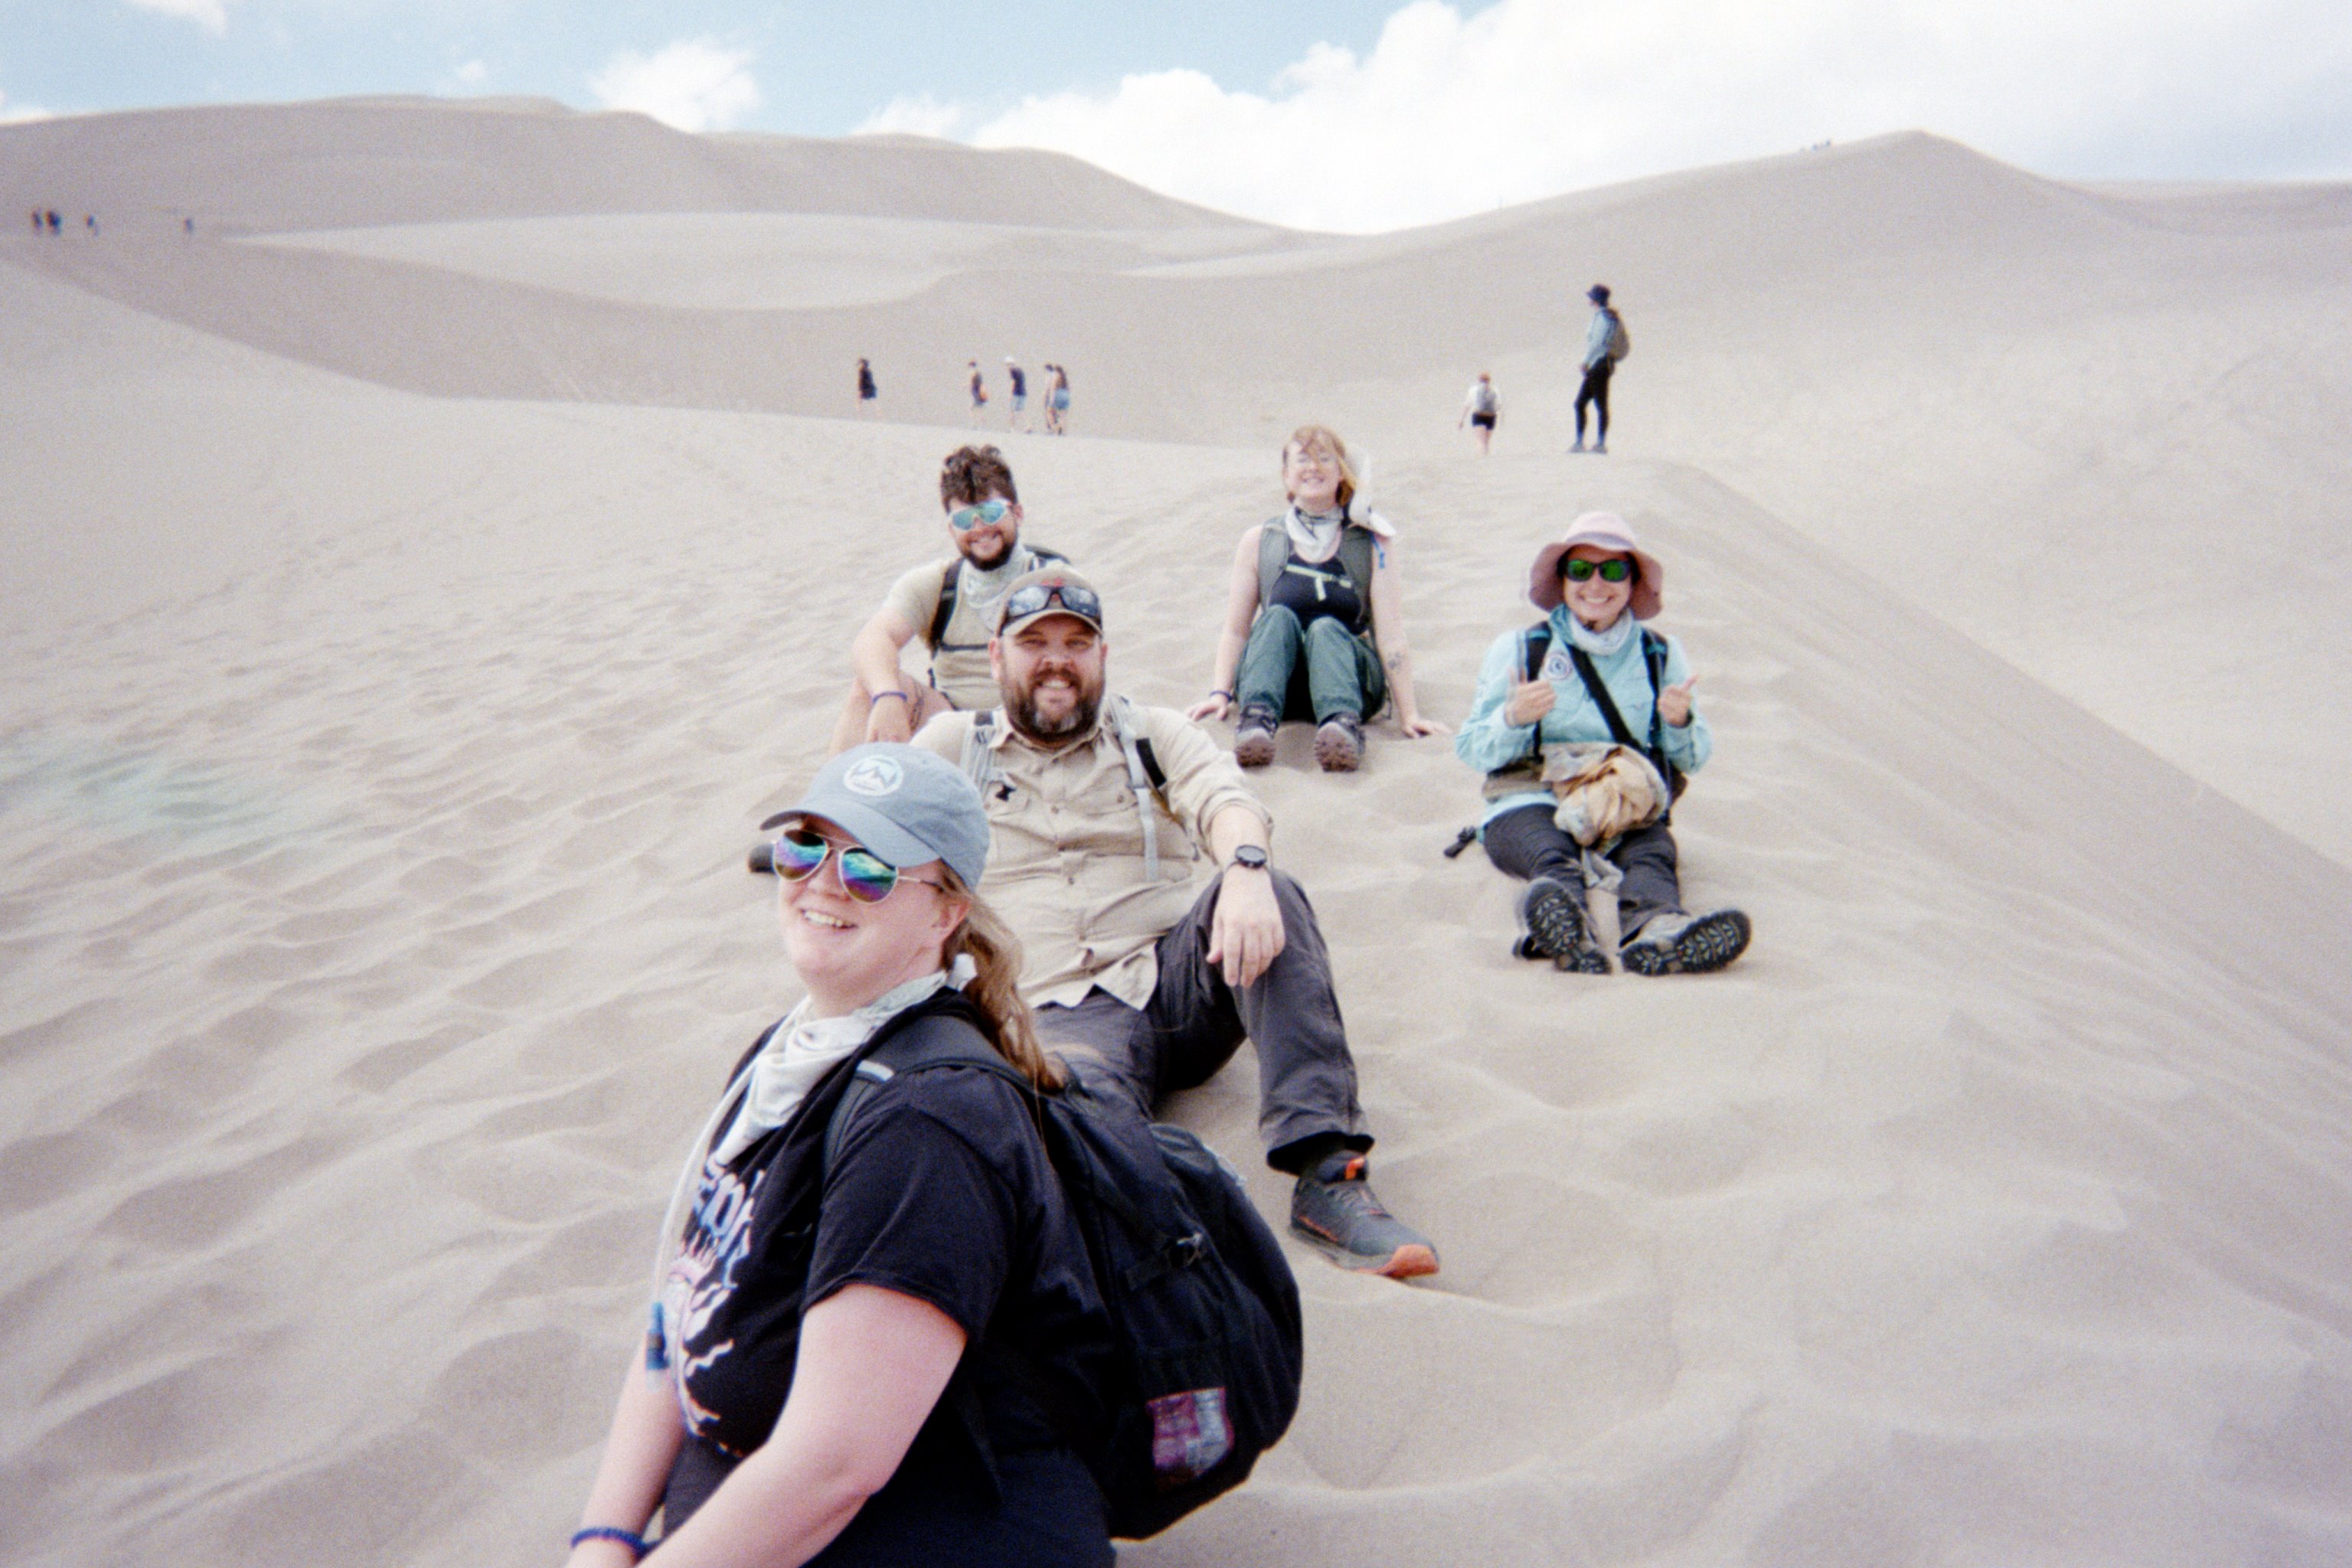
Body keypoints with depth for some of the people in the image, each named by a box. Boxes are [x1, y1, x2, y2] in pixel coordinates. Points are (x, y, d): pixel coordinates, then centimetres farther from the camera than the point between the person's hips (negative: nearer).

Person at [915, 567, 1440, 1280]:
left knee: (1267, 895, -31)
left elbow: (1223, 798, -6)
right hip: (1061, 1014, -1)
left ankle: (1328, 1175, -36)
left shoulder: (1154, 734, 16)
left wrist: (1245, 872, -29)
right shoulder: (954, 745, 19)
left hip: (1179, 975, 2)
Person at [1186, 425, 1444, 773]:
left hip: (1348, 671, -1)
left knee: (1325, 627, -30)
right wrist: (1221, 693, -7)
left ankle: (1344, 724, -59)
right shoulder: (1259, 542, 12)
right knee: (1278, 616, -27)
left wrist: (1408, 714, -9)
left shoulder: (1372, 542, 7)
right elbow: (1235, 629, 8)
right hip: (1281, 685, 1)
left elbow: (1391, 634, -2)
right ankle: (1257, 720, -53)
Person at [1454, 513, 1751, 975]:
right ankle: (1557, 920, -69)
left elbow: (1693, 760, 17)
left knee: (1652, 854, -33)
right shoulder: (1518, 649, 13)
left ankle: (1658, 929, -65)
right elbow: (1470, 749, 7)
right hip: (1531, 802, -2)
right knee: (1553, 856, -36)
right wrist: (1513, 719, -14)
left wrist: (1680, 724, -6)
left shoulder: (1661, 655, 18)